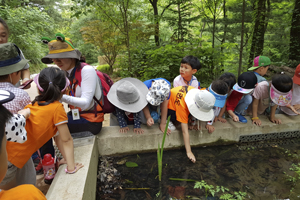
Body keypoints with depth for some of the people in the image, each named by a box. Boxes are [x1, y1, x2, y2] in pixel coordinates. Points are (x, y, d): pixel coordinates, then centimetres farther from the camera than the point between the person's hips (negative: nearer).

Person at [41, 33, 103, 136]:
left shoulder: (86, 70, -15)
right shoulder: (64, 74, 7)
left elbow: (85, 103, -24)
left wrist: (62, 97, -38)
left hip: (90, 121, -6)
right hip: (75, 116, 7)